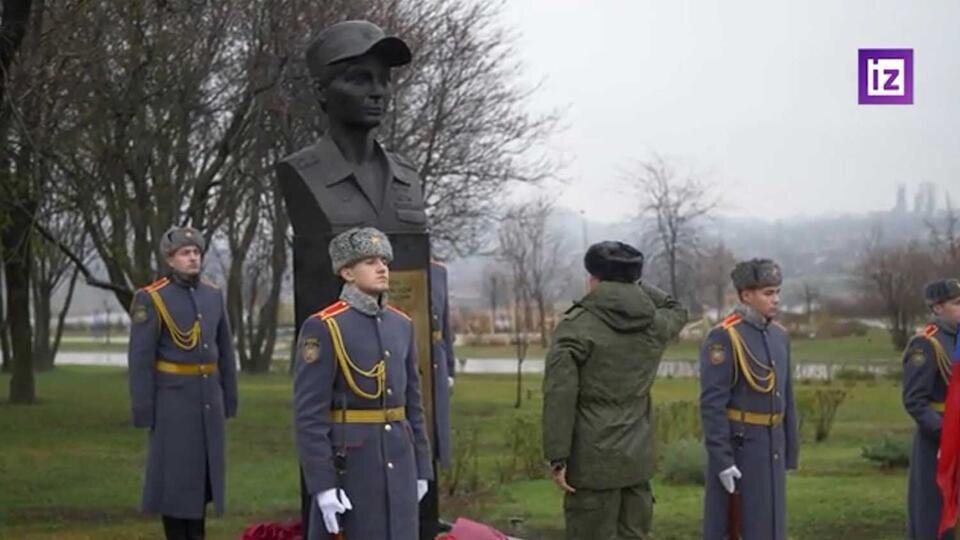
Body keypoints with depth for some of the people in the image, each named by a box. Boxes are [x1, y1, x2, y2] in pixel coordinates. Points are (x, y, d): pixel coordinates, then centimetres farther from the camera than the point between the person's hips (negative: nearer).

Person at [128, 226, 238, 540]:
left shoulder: (213, 294, 8)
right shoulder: (151, 299, -11)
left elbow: (224, 350, 13)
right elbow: (140, 357, -12)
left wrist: (229, 397, 12)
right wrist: (143, 408, -15)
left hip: (208, 395, 6)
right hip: (173, 397, -6)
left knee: (203, 468, 9)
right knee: (173, 470, -2)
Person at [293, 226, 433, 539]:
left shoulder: (400, 325, 11)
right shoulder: (323, 328, -11)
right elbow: (309, 414, -14)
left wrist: (421, 468, 14)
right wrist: (322, 485, -19)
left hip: (397, 463, 7)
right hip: (348, 464, -7)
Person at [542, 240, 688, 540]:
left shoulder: (577, 326, -9)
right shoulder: (655, 325, 6)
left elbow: (560, 397, -15)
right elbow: (677, 311, 32)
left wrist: (557, 457, -13)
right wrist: (637, 286, 33)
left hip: (593, 461, -5)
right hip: (637, 459, 5)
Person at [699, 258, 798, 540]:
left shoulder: (779, 335, 10)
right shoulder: (724, 337, -13)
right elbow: (712, 403, -17)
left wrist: (789, 451, 15)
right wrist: (722, 459, -21)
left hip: (771, 447, 7)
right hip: (738, 446, -7)